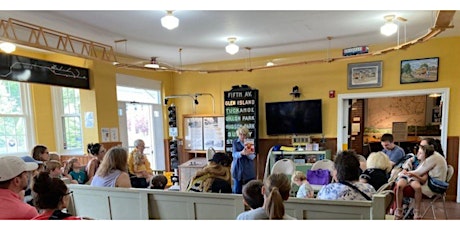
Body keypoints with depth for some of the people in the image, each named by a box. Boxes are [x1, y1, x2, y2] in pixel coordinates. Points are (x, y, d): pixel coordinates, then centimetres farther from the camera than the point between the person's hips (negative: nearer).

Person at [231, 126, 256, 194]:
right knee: (237, 189, 4)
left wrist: (247, 153, -29)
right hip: (238, 168, -1)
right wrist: (241, 153, -34)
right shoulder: (235, 142, 1)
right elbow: (234, 154, -13)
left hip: (249, 169, 1)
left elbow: (253, 156, -5)